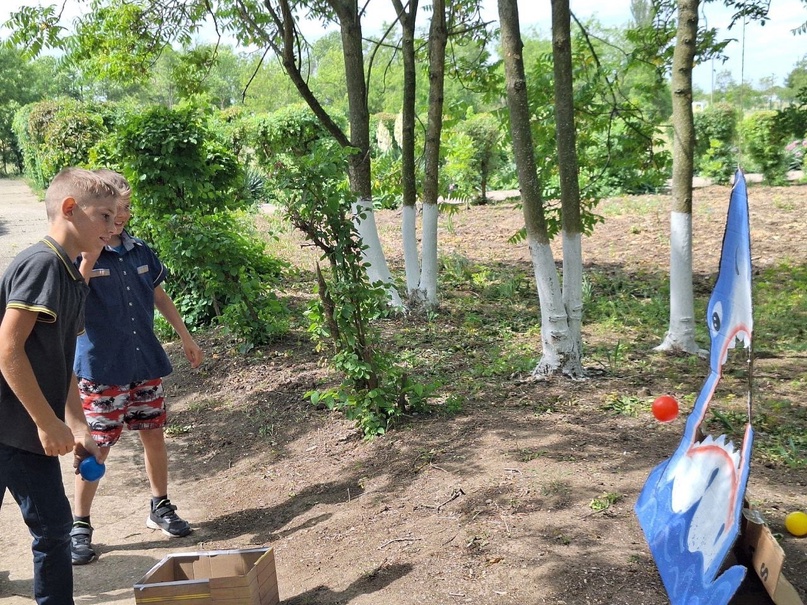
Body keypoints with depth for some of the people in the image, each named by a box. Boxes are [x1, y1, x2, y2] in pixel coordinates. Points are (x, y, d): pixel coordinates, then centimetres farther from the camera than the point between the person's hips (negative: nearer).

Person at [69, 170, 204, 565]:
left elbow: (160, 296, 17)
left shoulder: (140, 251, 5)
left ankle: (160, 507, 31)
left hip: (146, 363, 5)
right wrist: (89, 259, -32)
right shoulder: (80, 256, -11)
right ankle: (79, 526, 17)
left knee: (154, 435, 13)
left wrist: (186, 337, 20)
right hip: (101, 369, -5)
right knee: (96, 449, 1)